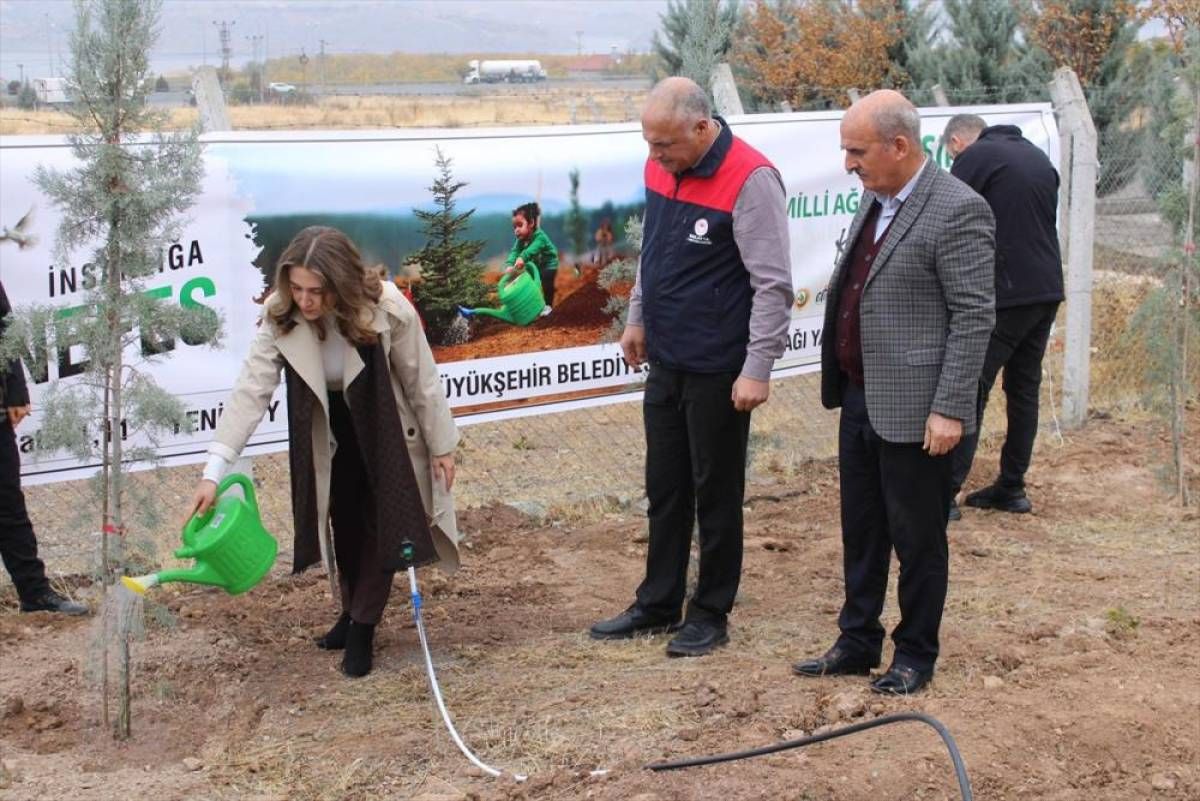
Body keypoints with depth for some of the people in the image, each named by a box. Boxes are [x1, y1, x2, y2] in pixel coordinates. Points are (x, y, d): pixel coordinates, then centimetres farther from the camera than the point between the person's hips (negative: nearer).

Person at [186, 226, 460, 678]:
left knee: (383, 523, -3)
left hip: (386, 429, -3)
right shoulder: (281, 318, -26)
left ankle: (362, 628, 10)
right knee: (345, 521, 13)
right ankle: (353, 611, 33)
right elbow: (251, 390, -27)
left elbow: (422, 381, -19)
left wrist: (442, 445, -9)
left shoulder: (387, 310, -32)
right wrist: (215, 470, -34)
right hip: (329, 433, 3)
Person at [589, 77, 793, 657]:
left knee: (715, 494, 6)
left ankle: (711, 613, 20)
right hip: (665, 361, 7)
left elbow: (773, 284, -19)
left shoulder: (750, 179, -19)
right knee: (664, 489, 15)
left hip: (717, 370, -7)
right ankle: (657, 604, 28)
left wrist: (758, 368, -20)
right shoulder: (661, 167, 4)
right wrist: (638, 317, 19)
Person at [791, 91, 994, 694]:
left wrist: (949, 410, -20)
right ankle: (857, 644, 31)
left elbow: (974, 316, -18)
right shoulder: (874, 199, 9)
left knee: (917, 539, 7)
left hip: (913, 411, -8)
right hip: (860, 400, 8)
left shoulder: (957, 211, -17)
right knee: (861, 532, 18)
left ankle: (916, 656, 22)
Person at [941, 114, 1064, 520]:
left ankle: (944, 493, -8)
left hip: (1003, 294, -8)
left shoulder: (973, 158, -6)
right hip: (1047, 291, 8)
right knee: (1024, 391, 15)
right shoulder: (1038, 157, 18)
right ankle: (1011, 488, 20)